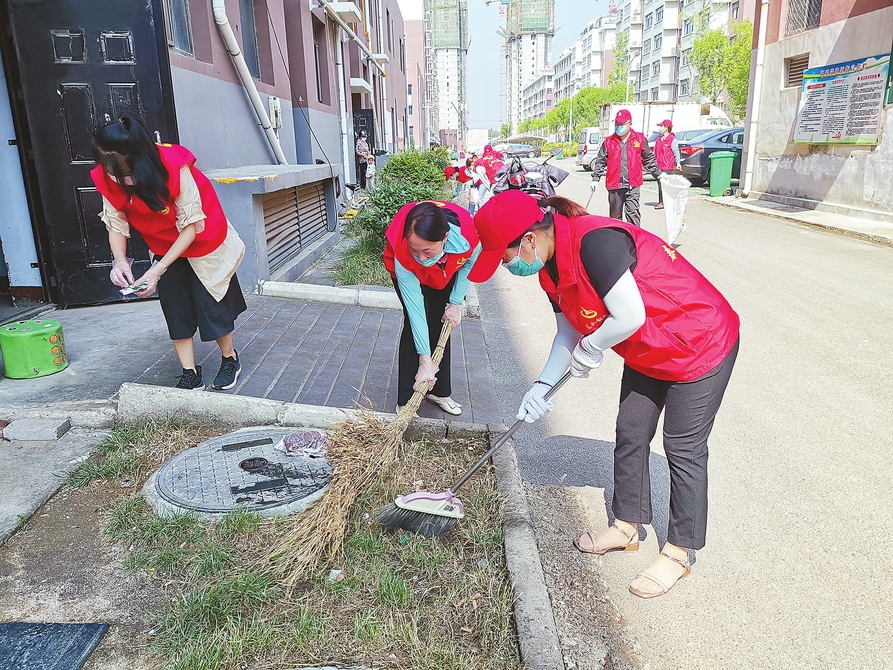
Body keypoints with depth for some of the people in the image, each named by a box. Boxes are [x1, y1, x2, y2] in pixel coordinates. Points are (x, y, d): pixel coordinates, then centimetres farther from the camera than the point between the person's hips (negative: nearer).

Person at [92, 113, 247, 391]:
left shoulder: (174, 166, -35)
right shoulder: (108, 178, -22)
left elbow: (191, 226, -29)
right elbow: (116, 223, -13)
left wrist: (158, 270, -33)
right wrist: (119, 260, -33)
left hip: (202, 239, -4)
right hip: (164, 245, 4)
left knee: (211, 303, 1)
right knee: (175, 307, 1)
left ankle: (230, 360, 23)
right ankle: (191, 375, 10)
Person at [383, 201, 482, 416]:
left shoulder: (467, 231, -40)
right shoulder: (402, 254, -42)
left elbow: (470, 261, -14)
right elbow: (415, 309, -36)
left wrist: (456, 302, -14)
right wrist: (425, 361, -33)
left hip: (446, 270, 3)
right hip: (410, 272, -3)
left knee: (440, 325, 3)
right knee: (416, 324, -13)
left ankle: (439, 391, 19)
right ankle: (406, 402, -4)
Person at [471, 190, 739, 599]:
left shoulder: (594, 243, -33)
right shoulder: (551, 269, -2)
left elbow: (630, 318, -33)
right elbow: (569, 334, 5)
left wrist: (590, 348, -15)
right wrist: (543, 385, -6)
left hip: (701, 345, -9)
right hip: (647, 353, 9)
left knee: (683, 449, 2)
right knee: (630, 435, 14)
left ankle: (679, 552, 20)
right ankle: (627, 525, 34)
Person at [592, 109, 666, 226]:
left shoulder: (640, 139, 6)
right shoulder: (609, 141, 7)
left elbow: (648, 159, 15)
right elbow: (600, 161, 11)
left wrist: (658, 173, 19)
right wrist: (595, 178, 5)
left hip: (632, 185, -2)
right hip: (614, 185, 2)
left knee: (632, 213, -10)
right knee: (615, 215, 10)